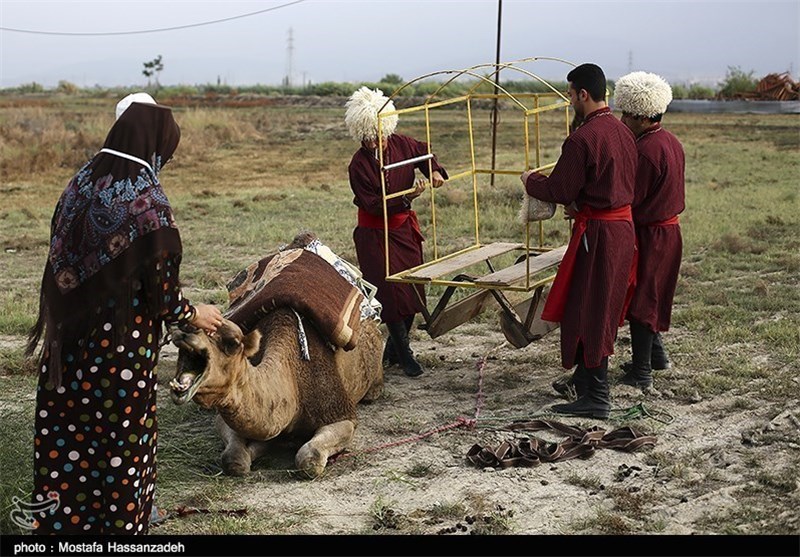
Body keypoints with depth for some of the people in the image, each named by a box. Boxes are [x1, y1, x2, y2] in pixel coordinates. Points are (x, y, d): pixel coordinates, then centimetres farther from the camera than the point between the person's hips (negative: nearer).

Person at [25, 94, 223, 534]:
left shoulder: (77, 189, 0)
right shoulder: (147, 205, -18)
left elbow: (63, 269, 5)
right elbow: (162, 294, -14)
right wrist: (196, 315, 5)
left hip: (67, 347, 6)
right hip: (122, 353, -6)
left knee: (64, 447, 17)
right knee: (120, 450, 10)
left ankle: (59, 521, 31)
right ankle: (119, 523, 23)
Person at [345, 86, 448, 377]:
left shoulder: (401, 144, -6)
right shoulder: (359, 165, -20)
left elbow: (424, 151, 14)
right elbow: (374, 205, -19)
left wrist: (435, 171, -7)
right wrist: (407, 196, -29)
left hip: (405, 227, 6)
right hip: (376, 233, -6)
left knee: (413, 288, 9)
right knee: (391, 292, -8)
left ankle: (393, 350, 25)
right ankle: (405, 355, 5)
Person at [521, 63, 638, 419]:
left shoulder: (582, 139, -19)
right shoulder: (622, 132, 10)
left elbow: (559, 191, -15)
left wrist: (530, 181, 4)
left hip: (597, 233, -9)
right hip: (623, 226, 9)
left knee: (587, 313, -2)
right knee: (603, 309, 19)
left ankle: (595, 399, 1)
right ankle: (587, 380, 32)